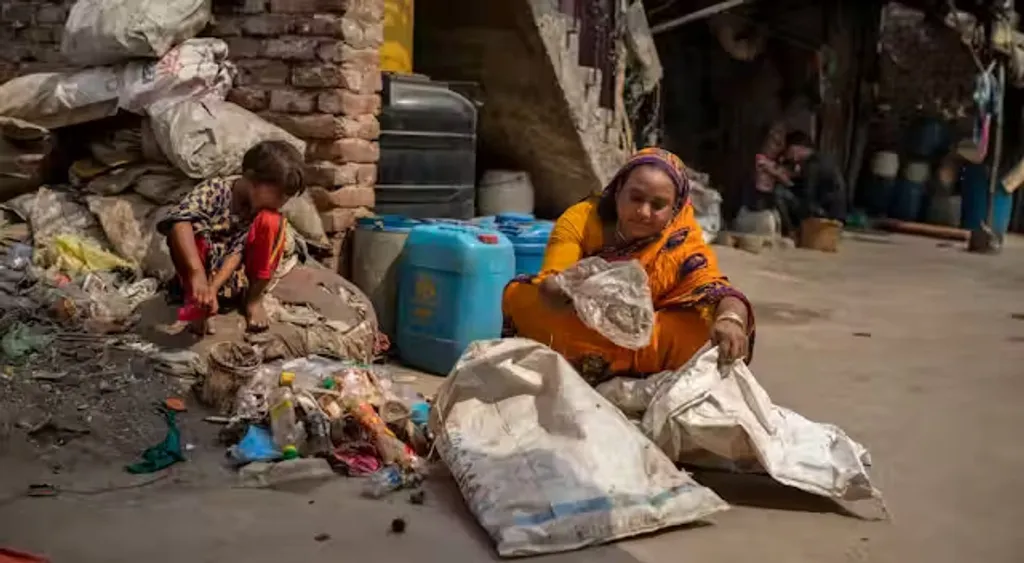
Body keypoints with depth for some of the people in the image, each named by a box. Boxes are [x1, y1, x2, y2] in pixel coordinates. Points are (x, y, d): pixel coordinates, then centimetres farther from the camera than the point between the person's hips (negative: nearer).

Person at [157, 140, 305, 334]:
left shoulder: (264, 209, -9)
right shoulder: (215, 190, -20)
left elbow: (237, 252, -18)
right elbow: (178, 219, -39)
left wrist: (214, 286, -35)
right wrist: (197, 272, -51)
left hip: (237, 278, 2)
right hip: (204, 272, -2)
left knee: (271, 221, -21)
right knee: (192, 228, -32)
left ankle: (254, 298, -11)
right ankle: (196, 300, -18)